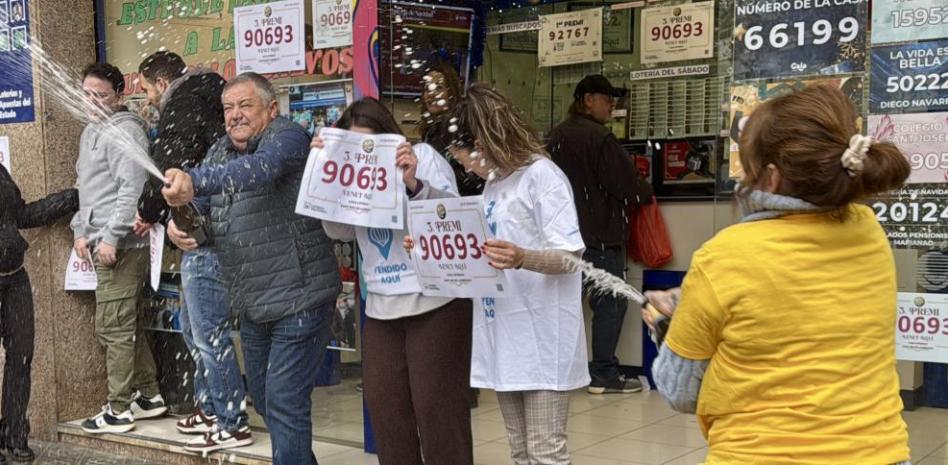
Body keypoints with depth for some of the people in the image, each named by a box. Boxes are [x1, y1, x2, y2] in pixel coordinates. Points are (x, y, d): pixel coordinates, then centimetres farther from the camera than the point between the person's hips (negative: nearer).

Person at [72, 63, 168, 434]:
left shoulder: (122, 131, -11)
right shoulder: (91, 132, 20)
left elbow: (133, 188, -19)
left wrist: (110, 238, -20)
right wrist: (80, 231, 15)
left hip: (121, 246, -10)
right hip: (103, 245, 10)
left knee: (113, 328, -5)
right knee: (127, 324, 15)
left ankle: (118, 412, 3)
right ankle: (149, 396, 24)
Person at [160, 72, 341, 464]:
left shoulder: (287, 137, -15)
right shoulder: (221, 150, 11)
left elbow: (257, 169, -37)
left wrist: (194, 181, -51)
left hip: (297, 299, -8)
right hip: (252, 303, 9)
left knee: (284, 404, -9)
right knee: (263, 398, 19)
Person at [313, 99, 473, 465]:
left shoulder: (424, 156, -1)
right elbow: (340, 232, 2)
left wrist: (414, 184, -26)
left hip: (435, 302, -5)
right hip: (381, 307, 5)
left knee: (436, 405, -1)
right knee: (383, 404, 11)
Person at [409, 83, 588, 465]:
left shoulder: (541, 175, -12)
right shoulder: (494, 182, 14)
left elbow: (569, 258, -17)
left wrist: (521, 258, -35)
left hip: (541, 335, -8)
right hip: (502, 334, 8)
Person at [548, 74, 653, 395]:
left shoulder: (555, 137, 9)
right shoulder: (598, 137, -15)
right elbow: (626, 182, -15)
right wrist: (646, 193, 7)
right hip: (601, 234, -8)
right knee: (611, 302, 0)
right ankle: (604, 374, 2)